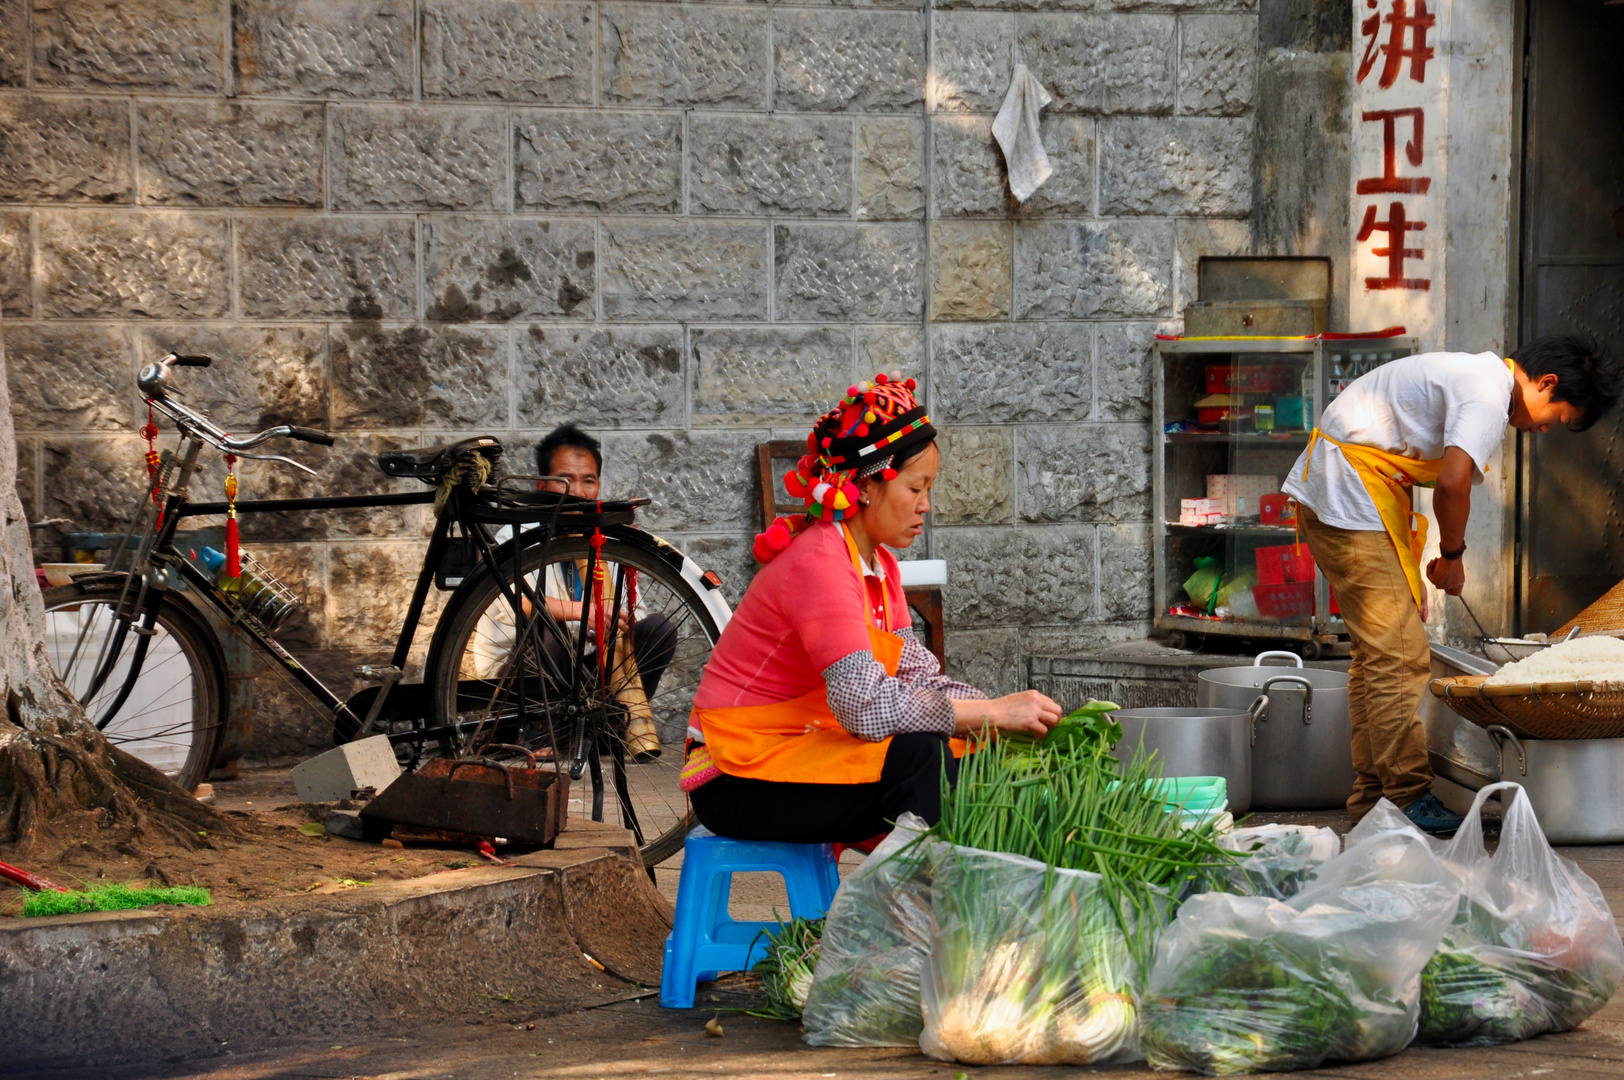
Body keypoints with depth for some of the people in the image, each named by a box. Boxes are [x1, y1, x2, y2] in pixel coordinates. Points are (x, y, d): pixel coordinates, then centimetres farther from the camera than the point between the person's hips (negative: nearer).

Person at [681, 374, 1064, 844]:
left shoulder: (878, 563, 9)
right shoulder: (819, 566, -21)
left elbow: (919, 676, 1)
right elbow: (866, 706, -31)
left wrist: (1010, 717, -14)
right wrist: (994, 712, -26)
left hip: (801, 748, 9)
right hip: (739, 778, -9)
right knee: (919, 756, -27)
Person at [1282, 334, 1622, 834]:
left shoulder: (1478, 375, 18)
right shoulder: (1490, 397, -16)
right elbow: (1452, 483, -29)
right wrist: (1453, 555, -11)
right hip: (1351, 498, -11)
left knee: (1376, 652, 13)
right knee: (1399, 656, -10)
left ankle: (1372, 794, 17)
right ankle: (1407, 798, -8)